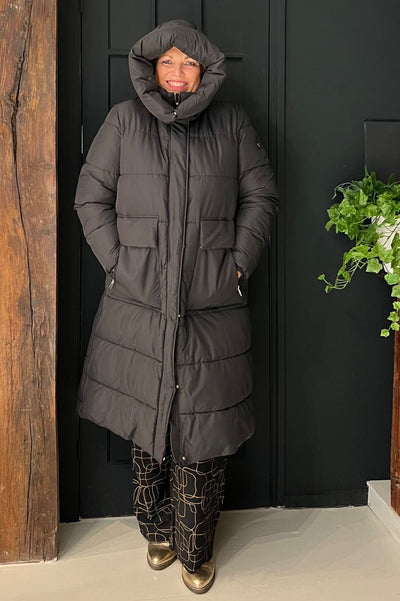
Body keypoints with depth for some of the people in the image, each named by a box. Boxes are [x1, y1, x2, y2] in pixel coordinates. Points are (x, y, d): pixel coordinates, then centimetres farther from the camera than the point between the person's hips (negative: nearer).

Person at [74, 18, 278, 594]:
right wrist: (116, 260, -2)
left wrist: (240, 262, 1)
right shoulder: (124, 120, 8)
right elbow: (91, 196, 8)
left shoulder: (231, 122, 9)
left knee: (203, 433, 4)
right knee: (145, 425, 9)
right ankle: (158, 531, 33)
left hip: (212, 308, 0)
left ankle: (196, 549, 24)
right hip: (138, 303, 1)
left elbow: (261, 194, 11)